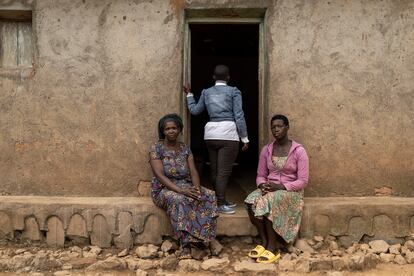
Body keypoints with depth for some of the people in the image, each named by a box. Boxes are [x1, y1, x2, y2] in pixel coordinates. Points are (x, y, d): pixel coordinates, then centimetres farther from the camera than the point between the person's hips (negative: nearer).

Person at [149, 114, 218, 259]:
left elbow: (193, 171, 2)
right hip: (164, 189, -5)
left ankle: (203, 238, -20)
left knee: (209, 196, -21)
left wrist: (197, 188, -20)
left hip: (186, 186, 5)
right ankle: (185, 244, -37)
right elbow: (160, 175, -16)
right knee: (178, 199, -38)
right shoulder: (156, 148, -5)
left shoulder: (185, 148, 10)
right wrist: (180, 190, -28)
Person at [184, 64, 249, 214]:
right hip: (228, 133, -5)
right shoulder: (234, 91, 1)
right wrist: (245, 138, 0)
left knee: (215, 170, 12)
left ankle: (221, 200, 23)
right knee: (224, 171, -5)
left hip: (210, 133, 5)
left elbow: (195, 110, 20)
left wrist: (189, 94, 34)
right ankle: (220, 204, -5)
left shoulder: (206, 92, 12)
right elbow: (239, 116, -4)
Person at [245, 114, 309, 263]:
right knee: (251, 201, -29)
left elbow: (303, 181, -10)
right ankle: (264, 241, -18)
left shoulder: (299, 151, -6)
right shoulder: (266, 150, 7)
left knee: (267, 201, -35)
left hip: (291, 191, -4)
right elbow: (260, 175, 12)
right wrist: (262, 185, -13)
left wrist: (280, 186, -21)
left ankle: (272, 246, -23)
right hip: (269, 189, 4)